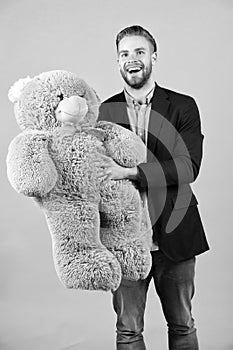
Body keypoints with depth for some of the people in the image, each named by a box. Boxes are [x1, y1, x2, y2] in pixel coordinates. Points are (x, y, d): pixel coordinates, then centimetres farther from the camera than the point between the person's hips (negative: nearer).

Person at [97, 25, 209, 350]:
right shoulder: (104, 111, 3)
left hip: (174, 235, 0)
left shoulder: (183, 107, -2)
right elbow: (92, 169, 4)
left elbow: (189, 167, -15)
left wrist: (128, 172, -26)